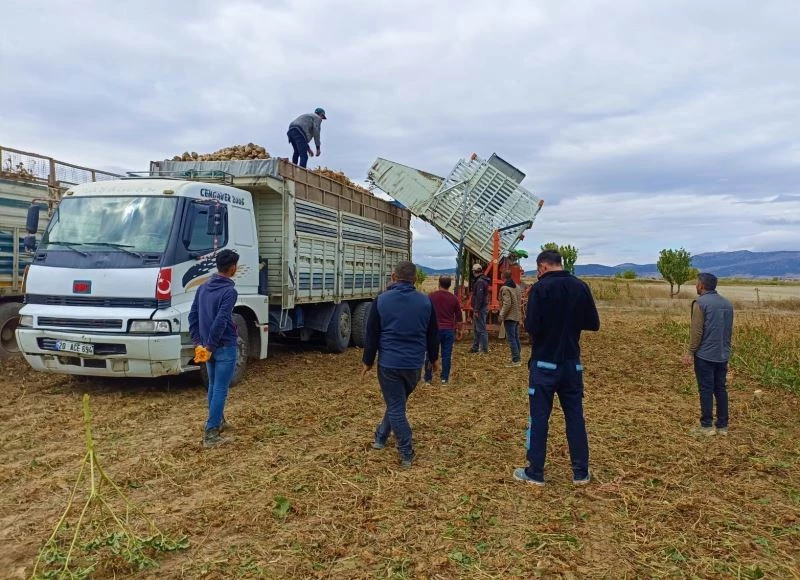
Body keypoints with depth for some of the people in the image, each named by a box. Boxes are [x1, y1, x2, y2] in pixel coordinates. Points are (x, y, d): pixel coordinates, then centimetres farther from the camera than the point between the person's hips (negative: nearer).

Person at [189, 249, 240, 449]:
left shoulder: (203, 288, 8)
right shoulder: (229, 291, -17)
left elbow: (193, 316, 8)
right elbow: (220, 322, -23)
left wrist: (198, 342, 8)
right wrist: (210, 346, -16)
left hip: (209, 346, 8)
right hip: (226, 347, -8)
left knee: (213, 386, 21)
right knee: (220, 390, -3)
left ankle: (218, 421, 35)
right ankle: (211, 434, -3)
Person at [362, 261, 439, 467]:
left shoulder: (381, 300, -6)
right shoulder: (425, 301, 0)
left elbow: (371, 334, -3)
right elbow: (433, 334, 8)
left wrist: (368, 361, 8)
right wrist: (434, 358, 22)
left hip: (388, 363, -3)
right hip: (414, 364, 3)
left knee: (395, 407, 4)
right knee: (397, 402, 23)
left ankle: (407, 454, 6)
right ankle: (381, 437, 36)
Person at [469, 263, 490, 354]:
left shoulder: (480, 282, -18)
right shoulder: (482, 280, 15)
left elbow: (479, 297, -23)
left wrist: (476, 310, -23)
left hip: (480, 309, -11)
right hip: (480, 308, 11)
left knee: (481, 329, -6)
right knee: (476, 329, 17)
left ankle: (484, 349, -2)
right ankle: (475, 347, 26)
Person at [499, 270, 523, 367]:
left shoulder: (505, 288, -15)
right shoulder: (517, 287, 11)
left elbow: (507, 304, -20)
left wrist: (501, 316, -14)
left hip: (510, 317, -9)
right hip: (517, 316, 9)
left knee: (511, 339, -6)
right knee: (516, 338, 15)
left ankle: (515, 360, -8)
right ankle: (517, 358, 22)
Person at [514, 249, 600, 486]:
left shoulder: (541, 288, -13)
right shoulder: (580, 287, 1)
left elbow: (531, 327, -19)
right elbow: (593, 324, 6)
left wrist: (544, 326, 3)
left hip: (545, 363, -4)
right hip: (572, 363, 5)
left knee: (539, 417, 4)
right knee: (575, 416, 12)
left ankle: (535, 472, 11)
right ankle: (581, 472, 19)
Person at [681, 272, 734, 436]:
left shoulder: (700, 303, -12)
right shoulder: (727, 304, 11)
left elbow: (697, 331, -15)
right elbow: (730, 330, 17)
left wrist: (691, 352, -8)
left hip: (705, 355, -7)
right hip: (722, 355, 7)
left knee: (706, 390, -1)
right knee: (721, 389, 11)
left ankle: (707, 426, 4)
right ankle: (722, 426, 16)